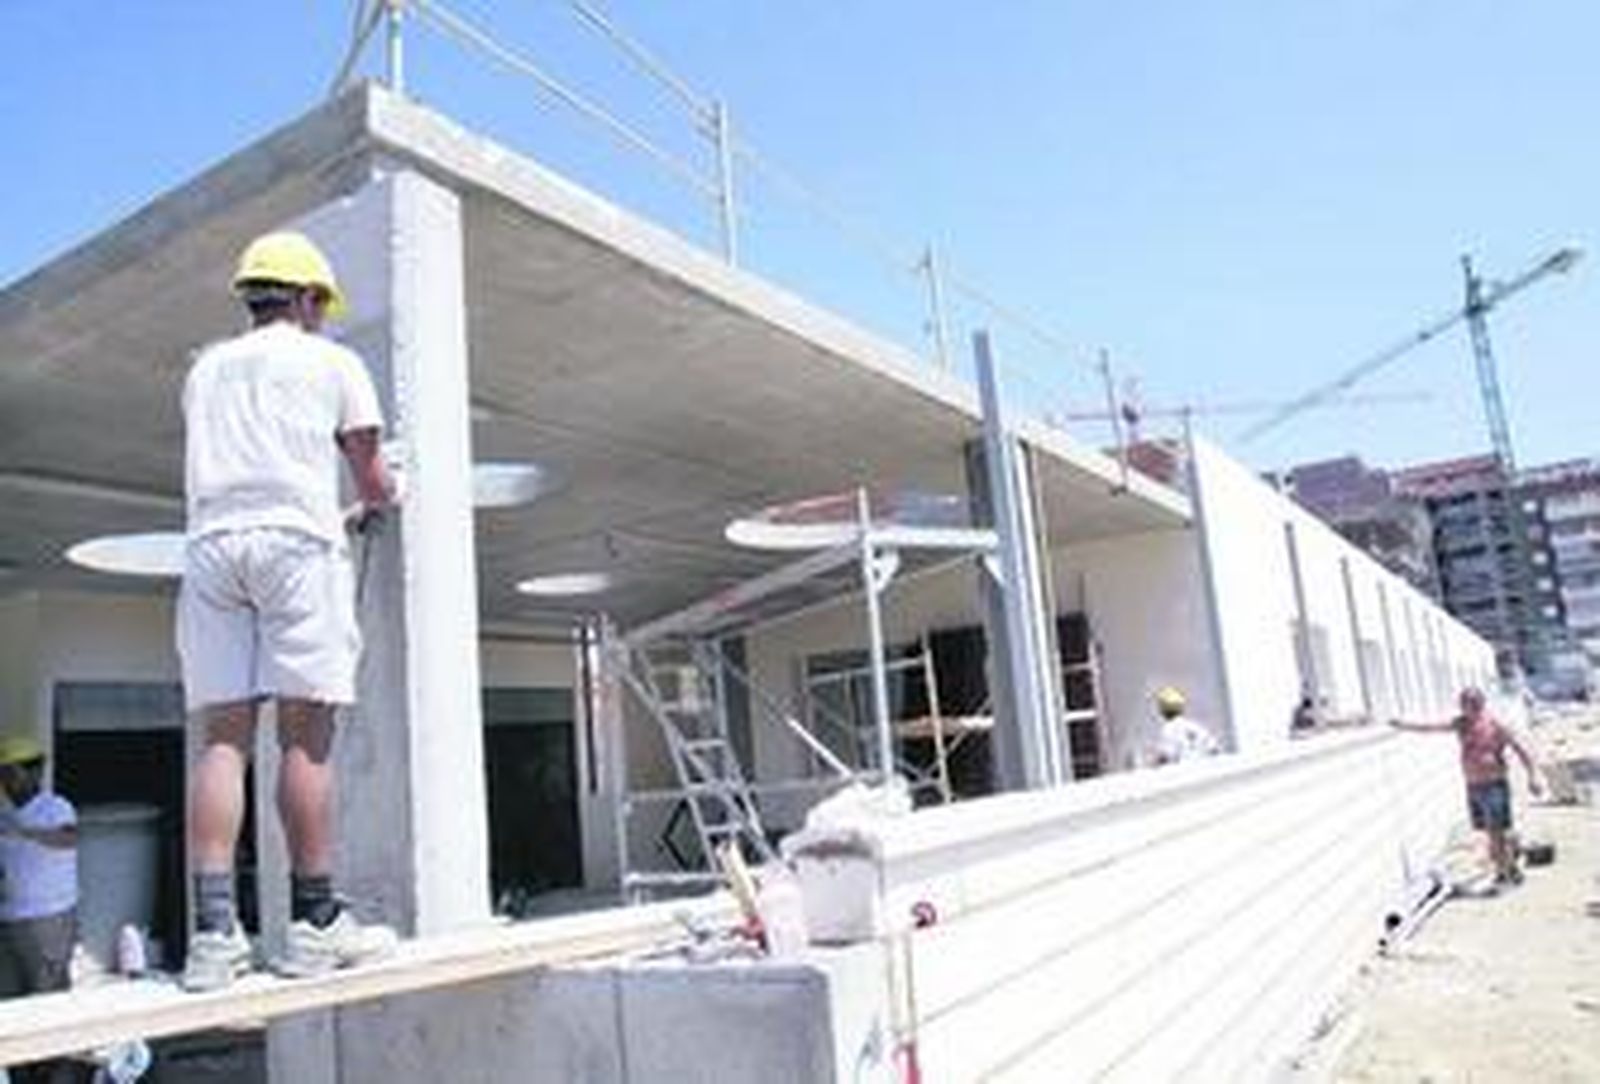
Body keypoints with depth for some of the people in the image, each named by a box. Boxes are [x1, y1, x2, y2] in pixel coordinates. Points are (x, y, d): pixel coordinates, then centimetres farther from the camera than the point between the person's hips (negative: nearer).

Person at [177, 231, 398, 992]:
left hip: (211, 542, 4)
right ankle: (314, 922, -3)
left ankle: (213, 930, -7)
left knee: (222, 736, -1)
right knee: (306, 734, -5)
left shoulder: (204, 368, 25)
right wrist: (378, 504, 39)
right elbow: (372, 480, 15)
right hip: (295, 536, -4)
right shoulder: (331, 361, 13)